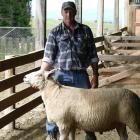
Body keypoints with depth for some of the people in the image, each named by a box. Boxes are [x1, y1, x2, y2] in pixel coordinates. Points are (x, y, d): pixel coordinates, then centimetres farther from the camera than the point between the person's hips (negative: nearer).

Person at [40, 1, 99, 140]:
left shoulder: (85, 30, 4)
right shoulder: (55, 33, -1)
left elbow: (92, 55, 7)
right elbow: (48, 58, -5)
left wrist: (95, 75, 4)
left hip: (81, 76, 2)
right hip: (62, 76, -2)